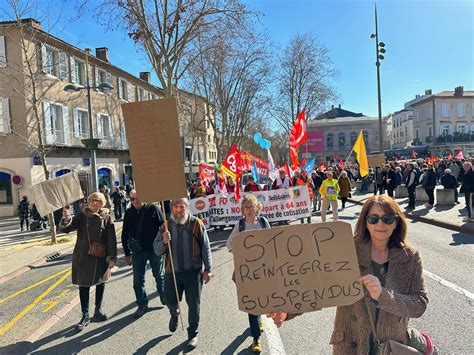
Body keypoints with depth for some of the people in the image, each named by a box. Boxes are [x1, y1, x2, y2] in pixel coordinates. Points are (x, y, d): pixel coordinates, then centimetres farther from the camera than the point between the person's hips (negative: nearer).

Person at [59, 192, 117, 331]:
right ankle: (85, 316, 17)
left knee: (100, 283, 13)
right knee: (84, 285, 5)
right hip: (83, 257, -1)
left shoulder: (107, 217, -5)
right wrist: (66, 219, -34)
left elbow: (111, 239, -7)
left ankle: (98, 311, 31)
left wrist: (112, 257, -12)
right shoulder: (82, 216, -4)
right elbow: (65, 229, -11)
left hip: (101, 257, 1)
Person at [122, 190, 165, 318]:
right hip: (137, 251, 3)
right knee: (138, 280, 8)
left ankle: (164, 297, 36)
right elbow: (125, 234, 9)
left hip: (155, 250, -3)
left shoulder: (153, 209, -7)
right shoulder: (129, 213, 4)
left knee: (159, 276, 13)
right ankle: (142, 305, 22)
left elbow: (164, 226, -5)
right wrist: (127, 253, 7)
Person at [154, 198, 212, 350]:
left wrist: (208, 269, -2)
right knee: (169, 300, 9)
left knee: (193, 304, 5)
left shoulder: (196, 224, -5)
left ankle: (193, 334, 27)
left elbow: (205, 248, -1)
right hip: (172, 271, 2)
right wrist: (164, 242, -21)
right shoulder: (166, 225, 1)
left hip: (193, 271, -2)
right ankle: (174, 315, 46)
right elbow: (157, 250, 1)